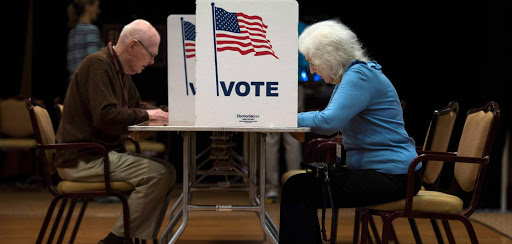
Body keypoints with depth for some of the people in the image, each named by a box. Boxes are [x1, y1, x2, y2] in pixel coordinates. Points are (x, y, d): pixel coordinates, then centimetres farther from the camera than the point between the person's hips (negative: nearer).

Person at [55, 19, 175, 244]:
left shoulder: (120, 71, 16)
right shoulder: (98, 64, -15)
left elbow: (135, 105, 29)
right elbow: (106, 116, -26)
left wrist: (159, 112, 9)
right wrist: (146, 115, -12)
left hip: (104, 153, 10)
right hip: (82, 159, -10)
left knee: (167, 171, -1)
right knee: (157, 173, -21)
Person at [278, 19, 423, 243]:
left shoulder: (360, 76, -15)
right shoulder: (348, 77, 17)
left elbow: (329, 122, -25)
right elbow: (332, 120, 21)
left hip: (390, 176, -10)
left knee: (297, 190, -17)